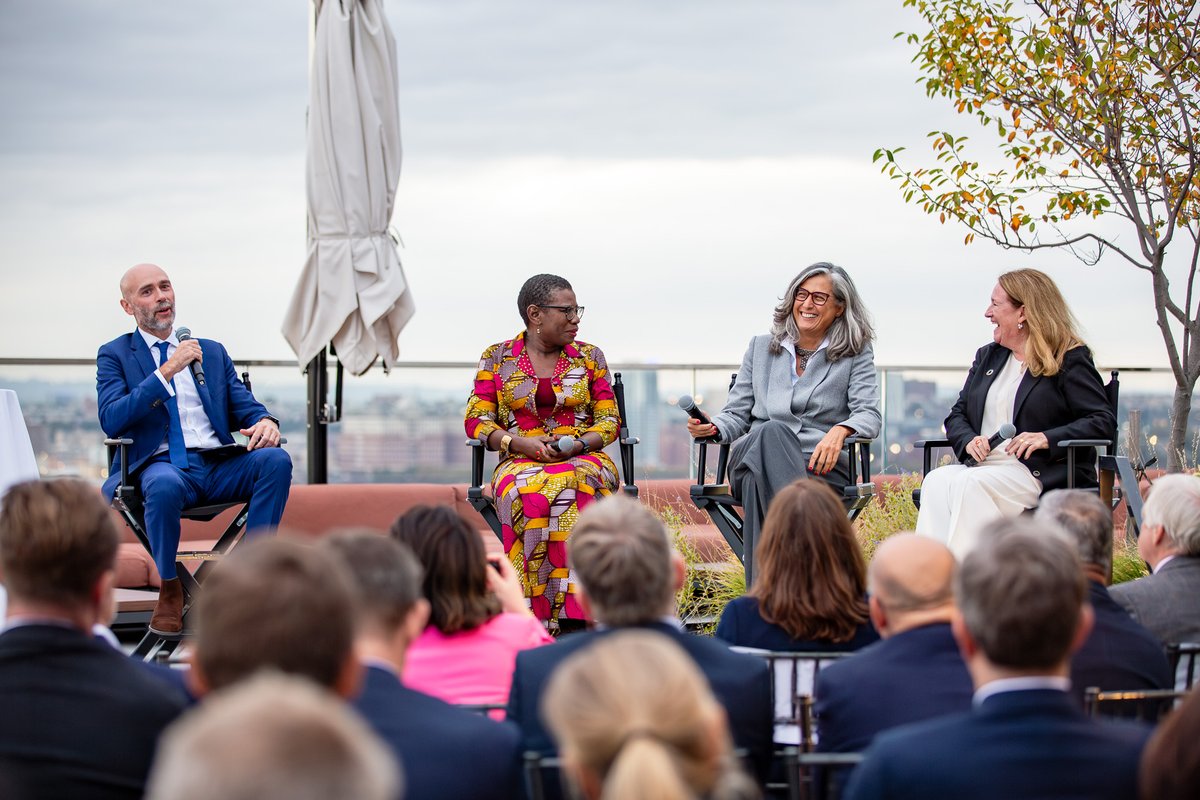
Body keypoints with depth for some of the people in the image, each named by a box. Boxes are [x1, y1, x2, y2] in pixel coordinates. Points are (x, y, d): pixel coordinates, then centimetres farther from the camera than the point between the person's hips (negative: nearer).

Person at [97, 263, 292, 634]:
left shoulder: (212, 351, 24)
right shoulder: (114, 355, 12)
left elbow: (245, 407, 16)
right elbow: (111, 420, -5)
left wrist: (265, 422, -10)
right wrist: (166, 371, -12)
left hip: (219, 466, 4)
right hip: (160, 464, -4)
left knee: (276, 459, -26)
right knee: (164, 485, -40)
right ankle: (169, 588, -17)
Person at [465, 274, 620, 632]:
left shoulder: (590, 357, 14)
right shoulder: (497, 357, 10)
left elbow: (609, 420, 11)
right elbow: (476, 420, 5)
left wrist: (579, 444, -10)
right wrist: (520, 444, -13)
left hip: (584, 458, 1)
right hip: (519, 463, -1)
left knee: (575, 485, -38)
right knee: (528, 492, -38)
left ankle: (572, 617, -43)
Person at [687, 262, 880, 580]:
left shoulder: (856, 355, 16)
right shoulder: (761, 347, 24)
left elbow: (869, 414, 2)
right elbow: (737, 414, 20)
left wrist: (840, 430, -22)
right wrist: (712, 428, -4)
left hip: (820, 463, -2)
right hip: (753, 456, 2)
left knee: (758, 481, -37)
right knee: (772, 432, -38)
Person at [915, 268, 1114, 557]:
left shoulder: (1070, 360, 2)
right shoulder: (987, 356, 24)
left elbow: (1104, 422, -6)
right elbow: (957, 415, 23)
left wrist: (1048, 438, -20)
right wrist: (968, 440, -1)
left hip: (1043, 474, -6)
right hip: (982, 466, 6)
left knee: (968, 484, -34)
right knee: (937, 481, -28)